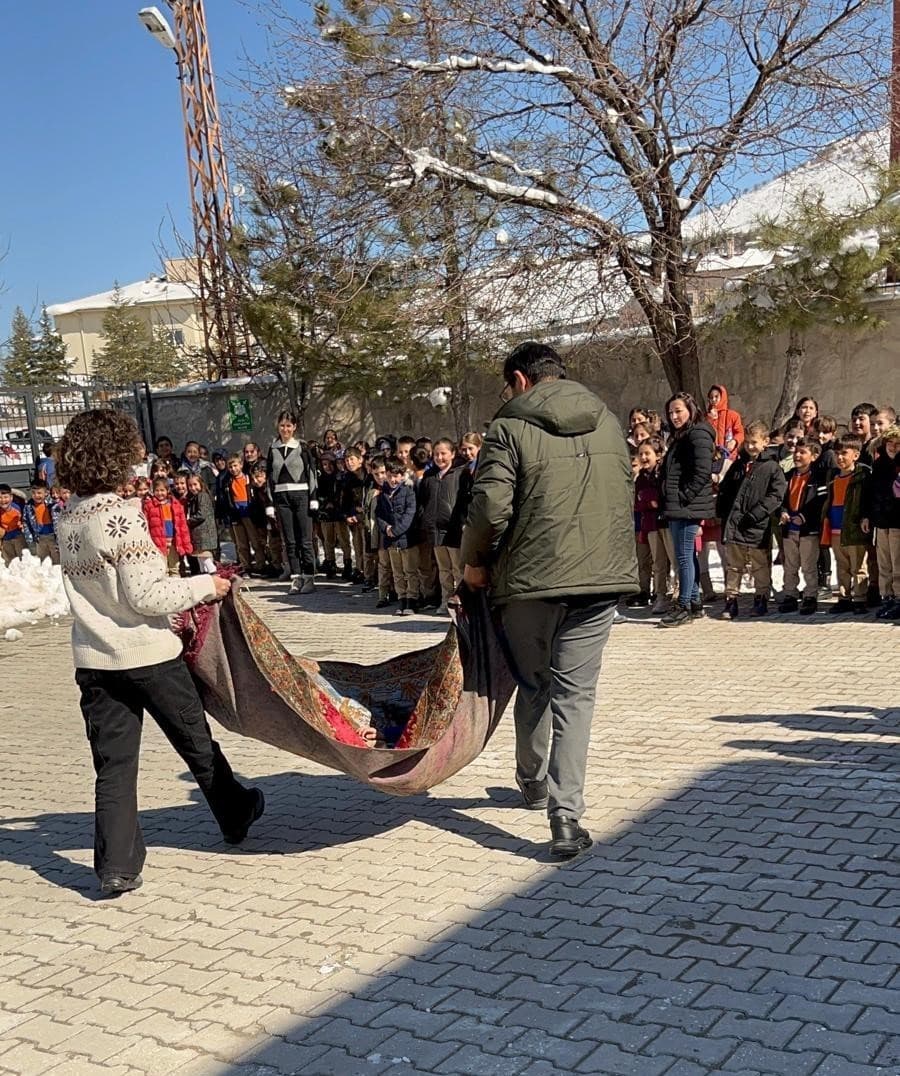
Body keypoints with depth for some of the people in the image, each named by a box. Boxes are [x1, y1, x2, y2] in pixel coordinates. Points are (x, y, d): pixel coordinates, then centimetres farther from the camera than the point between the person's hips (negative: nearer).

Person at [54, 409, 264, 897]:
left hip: (93, 659, 5)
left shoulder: (67, 519, 4)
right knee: (196, 741, 16)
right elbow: (145, 596, -19)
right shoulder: (122, 515, -18)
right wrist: (204, 586, -8)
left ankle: (116, 866, 5)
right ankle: (235, 815, 35)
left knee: (112, 764, 8)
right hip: (147, 654, -5)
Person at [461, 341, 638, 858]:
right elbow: (626, 496, 15)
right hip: (602, 578, 3)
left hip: (531, 579, -3)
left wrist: (475, 562, 2)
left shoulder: (510, 428, -6)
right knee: (576, 692, 5)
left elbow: (490, 507, -14)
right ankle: (567, 813, -4)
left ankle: (533, 782, 37)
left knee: (533, 684, 18)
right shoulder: (609, 423, 11)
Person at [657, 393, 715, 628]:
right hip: (677, 508, 10)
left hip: (688, 508, -10)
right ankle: (694, 603, 20)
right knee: (687, 555, 13)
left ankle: (683, 606, -2)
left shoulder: (698, 435, -10)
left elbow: (703, 472, -19)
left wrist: (685, 496, -18)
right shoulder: (680, 437, 21)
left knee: (684, 556, -7)